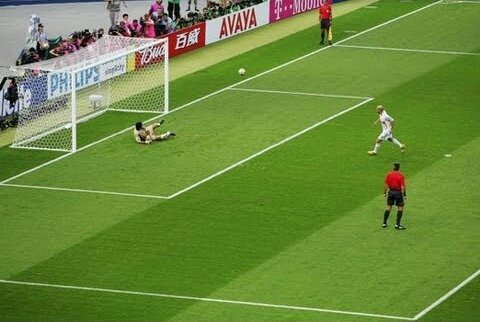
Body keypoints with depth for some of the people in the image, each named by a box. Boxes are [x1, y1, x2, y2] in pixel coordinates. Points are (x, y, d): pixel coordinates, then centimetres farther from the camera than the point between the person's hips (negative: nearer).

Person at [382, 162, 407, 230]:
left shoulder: (389, 174, -1)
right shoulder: (401, 175, -10)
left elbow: (386, 185, 1)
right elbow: (403, 186, -14)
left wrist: (385, 192, 10)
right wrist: (404, 195, -8)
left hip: (390, 192, 4)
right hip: (398, 192, -4)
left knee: (388, 207, 16)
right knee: (400, 207, 6)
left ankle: (384, 223, 19)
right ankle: (397, 224, 0)